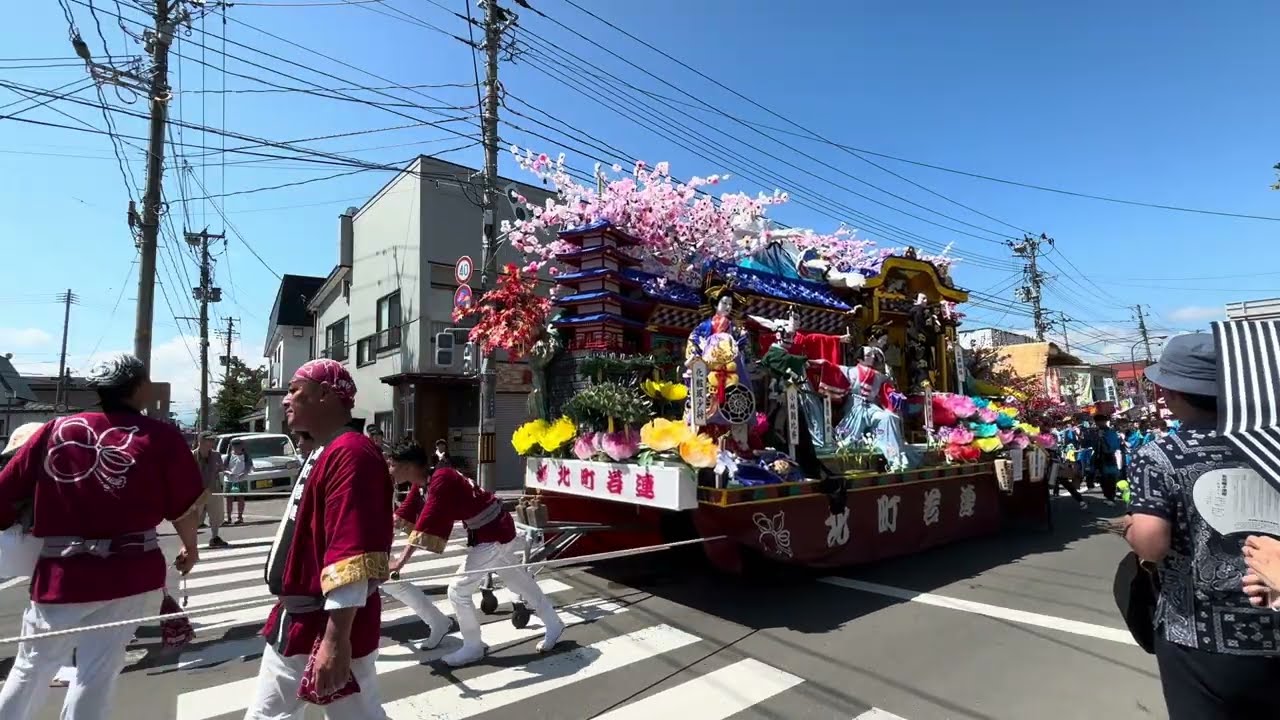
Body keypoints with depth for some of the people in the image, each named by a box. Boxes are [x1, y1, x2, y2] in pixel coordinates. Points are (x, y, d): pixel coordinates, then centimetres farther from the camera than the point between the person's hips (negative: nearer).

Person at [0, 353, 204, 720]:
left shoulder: (56, 430, 1)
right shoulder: (161, 436, -7)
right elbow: (185, 506, -2)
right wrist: (190, 548, 15)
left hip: (61, 574, 3)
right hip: (132, 573, -2)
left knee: (31, 668, 23)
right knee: (96, 676, 7)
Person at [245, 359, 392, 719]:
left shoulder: (351, 454, -23)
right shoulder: (323, 454, 10)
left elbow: (351, 558, -29)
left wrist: (336, 638, -28)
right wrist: (291, 616, 23)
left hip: (331, 627, -10)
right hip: (295, 621, 10)